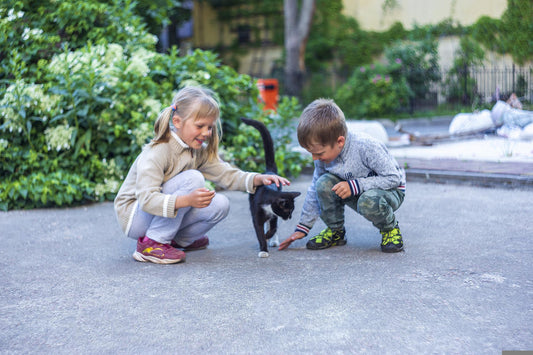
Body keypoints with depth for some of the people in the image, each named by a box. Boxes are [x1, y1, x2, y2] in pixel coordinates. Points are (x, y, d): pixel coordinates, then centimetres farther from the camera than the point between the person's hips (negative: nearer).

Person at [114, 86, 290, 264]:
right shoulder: (157, 152, -25)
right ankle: (151, 243, -20)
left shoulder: (200, 151, 0)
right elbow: (146, 199, -35)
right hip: (134, 216, -8)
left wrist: (259, 179, -18)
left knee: (220, 205, -11)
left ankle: (178, 240, 10)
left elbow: (226, 174, 0)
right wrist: (187, 200, -50)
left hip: (167, 213, 8)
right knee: (193, 179, -28)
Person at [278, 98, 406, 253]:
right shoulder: (324, 154, -12)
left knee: (368, 201, -40)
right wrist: (302, 227, 1)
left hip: (391, 190, -5)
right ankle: (335, 231, 0)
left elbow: (394, 178, -27)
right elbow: (315, 190, 2)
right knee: (324, 183, -22)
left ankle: (390, 228, -6)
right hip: (357, 193, 5)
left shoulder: (366, 146, -32)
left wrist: (354, 186, -35)